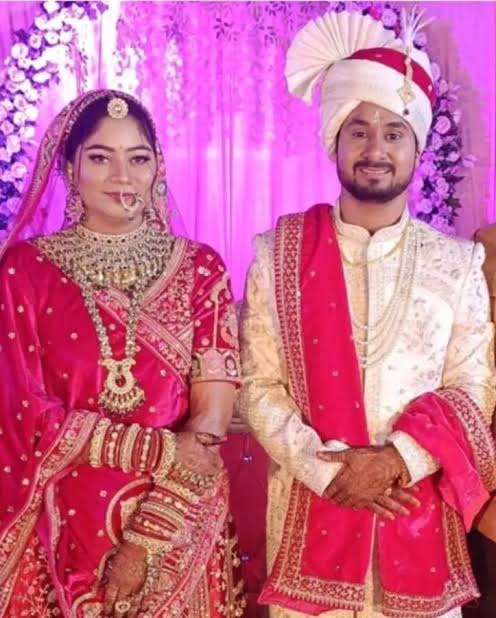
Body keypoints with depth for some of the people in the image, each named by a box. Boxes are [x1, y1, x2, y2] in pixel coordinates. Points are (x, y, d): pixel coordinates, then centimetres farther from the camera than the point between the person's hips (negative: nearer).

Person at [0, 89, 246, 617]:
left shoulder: (200, 268, -2)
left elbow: (210, 419, -7)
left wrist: (147, 540, -13)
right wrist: (159, 450, -14)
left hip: (179, 533, 1)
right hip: (64, 526, 0)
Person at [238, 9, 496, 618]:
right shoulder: (279, 254, -1)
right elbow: (259, 386, -3)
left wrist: (394, 461, -15)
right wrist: (326, 469, -15)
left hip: (418, 512, 1)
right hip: (309, 509, 0)